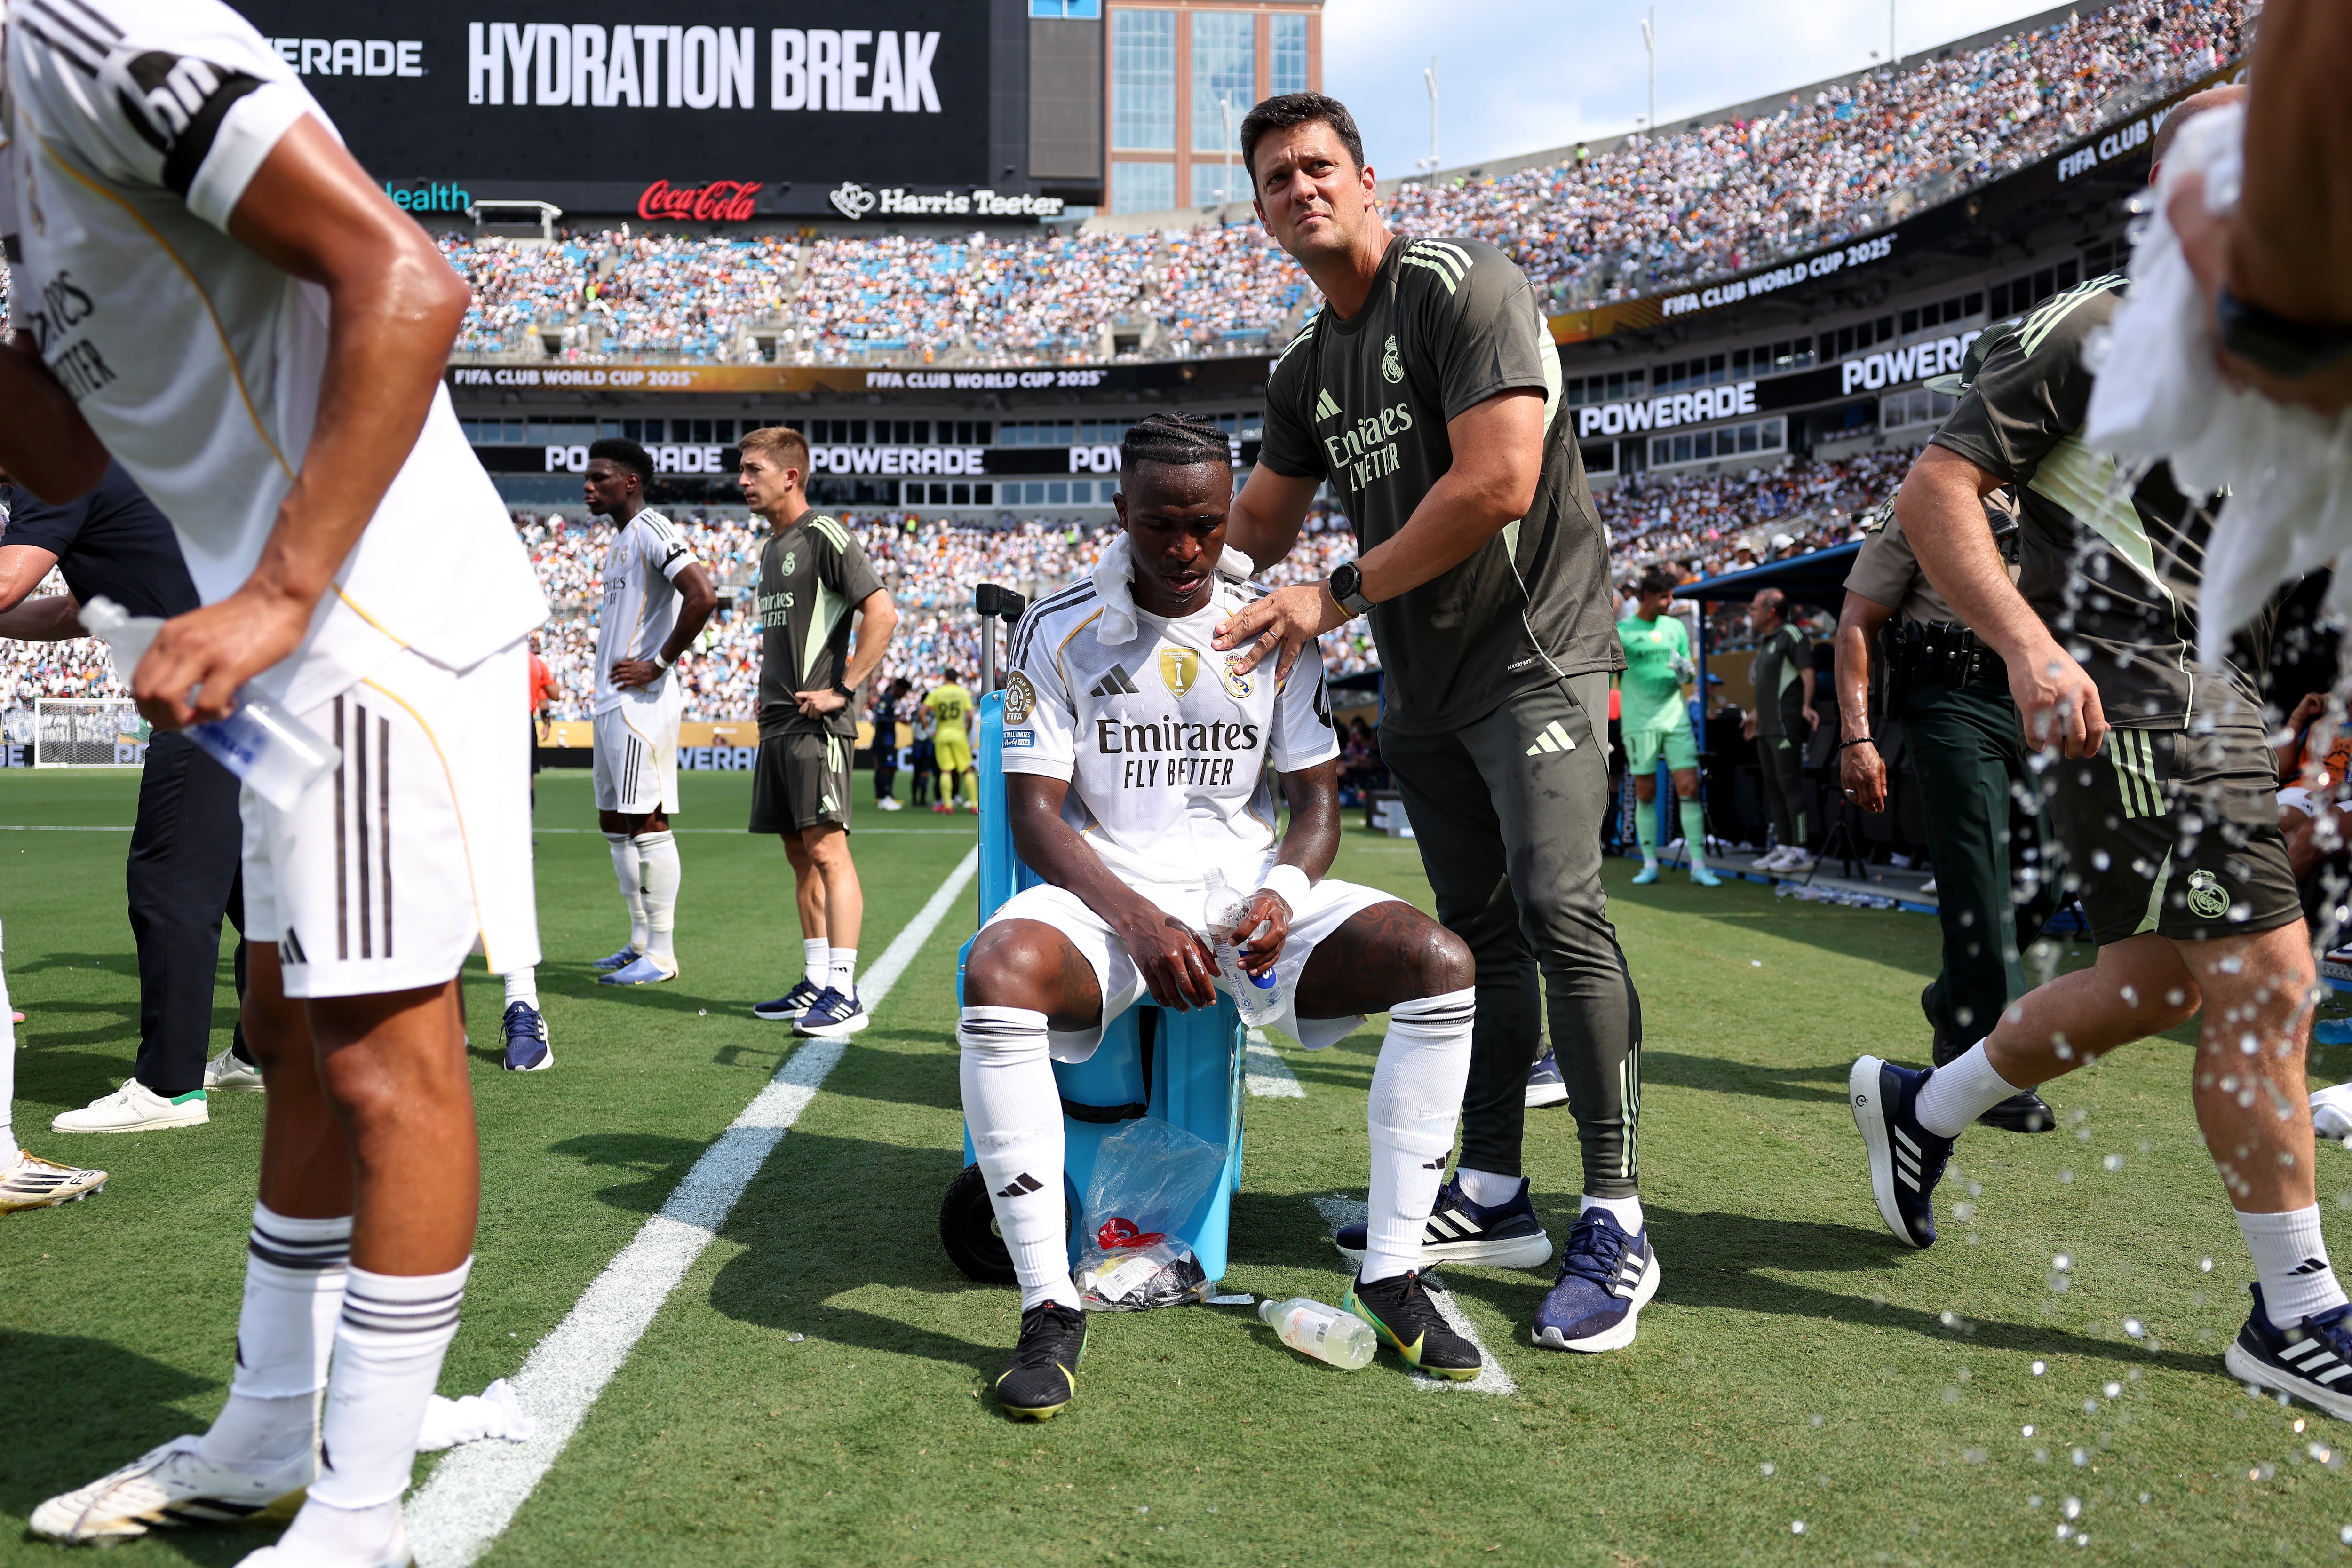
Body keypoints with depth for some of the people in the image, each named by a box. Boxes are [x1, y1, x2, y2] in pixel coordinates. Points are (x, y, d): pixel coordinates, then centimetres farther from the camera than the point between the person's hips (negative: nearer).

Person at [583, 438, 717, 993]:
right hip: (610, 701, 11)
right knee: (614, 821, 14)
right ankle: (641, 941, 23)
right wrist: (606, 684, 18)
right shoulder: (620, 540, 19)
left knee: (647, 820, -7)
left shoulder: (651, 530, -12)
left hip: (640, 701, -11)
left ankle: (662, 953, -1)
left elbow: (702, 595, -25)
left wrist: (659, 664, -19)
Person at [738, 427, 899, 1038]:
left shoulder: (823, 535, -8)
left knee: (826, 849, -11)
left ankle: (844, 993, -8)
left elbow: (882, 613, -16)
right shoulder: (771, 548, 19)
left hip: (816, 725, -9)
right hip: (776, 721, 9)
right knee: (800, 854, 11)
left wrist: (842, 690, -16)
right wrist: (770, 698, 18)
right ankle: (816, 983, 18)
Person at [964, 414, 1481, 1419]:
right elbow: (1036, 815, -6)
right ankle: (1049, 1306, -23)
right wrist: (1137, 921, -22)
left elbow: (1317, 800, 8)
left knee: (1441, 963, -20)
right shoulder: (1060, 632, -2)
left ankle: (1390, 1276, -9)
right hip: (1105, 893, -2)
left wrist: (1283, 895, -15)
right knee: (998, 974, -36)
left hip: (1249, 888, 3)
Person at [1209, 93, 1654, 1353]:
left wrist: (1338, 596, -16)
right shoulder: (1304, 374, 14)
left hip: (1532, 654, -8)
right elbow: (1258, 524, 27)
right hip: (1423, 686, 8)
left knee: (1558, 913, -15)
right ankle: (1493, 1199, 17)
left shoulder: (1461, 286, -10)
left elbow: (1497, 485, -21)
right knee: (1475, 931, 9)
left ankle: (1617, 1227, -7)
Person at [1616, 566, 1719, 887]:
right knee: (1645, 794, 2)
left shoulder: (1676, 627, 12)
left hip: (1676, 718, 3)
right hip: (1640, 722, -3)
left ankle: (1699, 866, -4)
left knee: (1689, 788, -5)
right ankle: (1650, 864, 11)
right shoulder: (1621, 632, -1)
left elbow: (1688, 668, 20)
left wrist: (1687, 670, -4)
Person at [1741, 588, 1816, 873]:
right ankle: (1783, 846, 18)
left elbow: (1807, 672, -18)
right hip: (1767, 727, 10)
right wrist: (1757, 714, 29)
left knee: (1790, 783, -11)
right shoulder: (1765, 641, 20)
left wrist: (1806, 706, -29)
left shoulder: (1791, 634, -8)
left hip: (1787, 725, -10)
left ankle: (1800, 852, -10)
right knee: (1773, 786, 12)